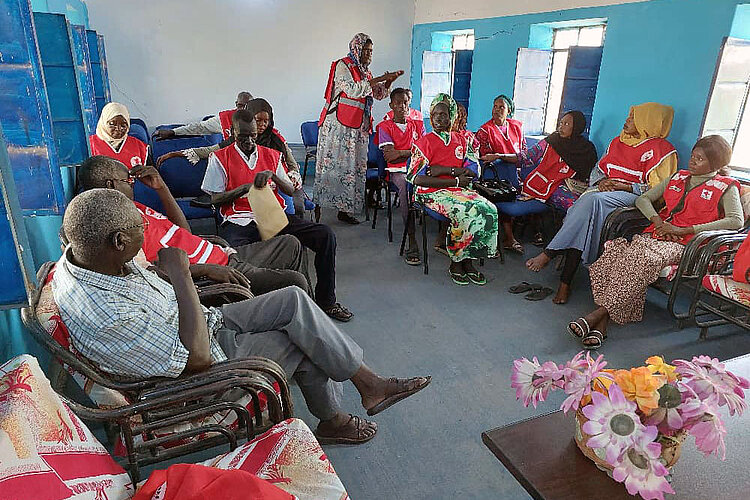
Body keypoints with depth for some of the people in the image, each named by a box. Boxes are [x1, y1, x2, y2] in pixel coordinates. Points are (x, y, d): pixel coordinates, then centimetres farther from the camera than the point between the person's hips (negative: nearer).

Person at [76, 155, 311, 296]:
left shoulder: (132, 207, 17)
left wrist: (161, 187, 11)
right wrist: (205, 269, -31)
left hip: (225, 257, 11)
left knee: (290, 244, 20)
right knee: (294, 282, -23)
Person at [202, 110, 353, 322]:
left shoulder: (271, 155, 19)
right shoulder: (220, 158, 10)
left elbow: (290, 191, 14)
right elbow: (215, 199, 5)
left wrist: (272, 175, -6)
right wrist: (245, 188, -9)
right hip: (239, 221, -3)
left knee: (326, 235, -16)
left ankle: (326, 301, -4)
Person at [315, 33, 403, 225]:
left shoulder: (365, 70, 20)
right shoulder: (343, 65, -4)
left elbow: (379, 94, 23)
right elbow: (353, 89, -19)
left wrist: (389, 81, 4)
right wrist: (379, 79, -16)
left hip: (358, 126, 8)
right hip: (340, 124, -8)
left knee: (355, 164, 5)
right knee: (341, 164, -8)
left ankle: (346, 207, 9)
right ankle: (343, 209, -6)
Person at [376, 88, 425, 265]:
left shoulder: (418, 124, 21)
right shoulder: (385, 127, 11)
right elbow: (390, 156, -2)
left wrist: (400, 153, -6)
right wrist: (413, 152, -2)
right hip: (397, 171, -3)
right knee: (405, 186, -39)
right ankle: (412, 242, -40)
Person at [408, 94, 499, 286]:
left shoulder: (462, 141, 17)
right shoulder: (424, 142, 2)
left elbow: (473, 171, 4)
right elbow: (417, 178, -11)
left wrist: (444, 170, -12)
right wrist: (455, 181, -12)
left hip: (459, 190, 5)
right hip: (432, 192, -5)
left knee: (488, 210, -21)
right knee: (464, 212, -31)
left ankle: (467, 260, -9)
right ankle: (455, 263, -12)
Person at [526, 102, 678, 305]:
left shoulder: (660, 149, 0)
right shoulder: (617, 142, 21)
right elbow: (597, 170, 24)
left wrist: (623, 186, -15)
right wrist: (601, 182, 1)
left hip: (634, 197, -5)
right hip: (604, 191, 5)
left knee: (594, 200, -35)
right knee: (586, 202, -29)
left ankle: (550, 253, -32)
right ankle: (565, 282, -33)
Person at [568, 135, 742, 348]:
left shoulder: (726, 188, 7)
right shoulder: (678, 177, 23)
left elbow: (736, 221, -9)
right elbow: (643, 199, 22)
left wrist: (685, 230, -13)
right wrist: (657, 221, 0)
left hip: (683, 245, -4)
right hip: (655, 235, 5)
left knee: (646, 259, -38)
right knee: (612, 249, -27)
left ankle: (600, 312, -34)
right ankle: (600, 325, -35)